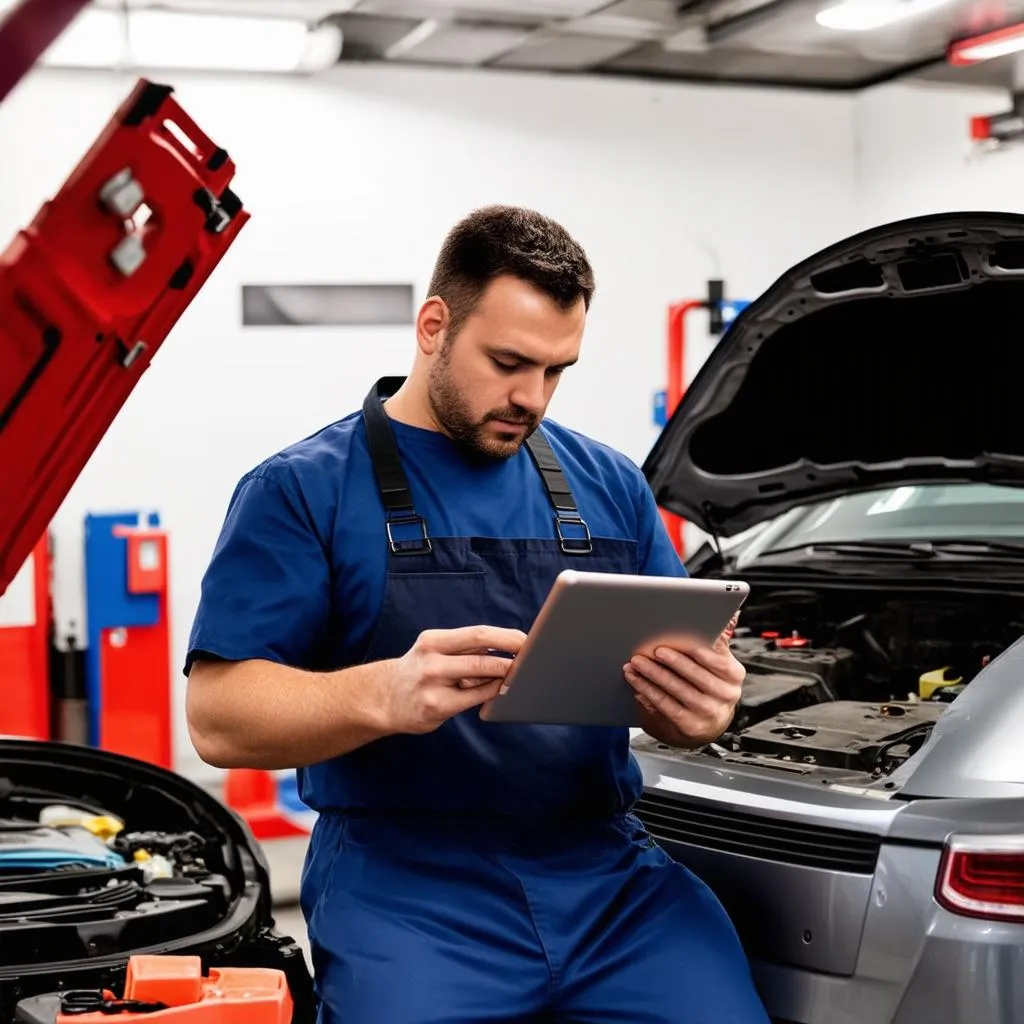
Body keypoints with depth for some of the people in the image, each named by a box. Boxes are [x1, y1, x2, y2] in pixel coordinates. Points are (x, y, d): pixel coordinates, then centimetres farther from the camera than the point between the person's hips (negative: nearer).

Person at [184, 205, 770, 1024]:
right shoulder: (305, 491, 0)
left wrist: (700, 706, -9)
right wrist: (384, 695, -26)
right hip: (403, 888, -3)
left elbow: (682, 678, 17)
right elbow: (220, 718, -7)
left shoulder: (609, 486, 14)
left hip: (611, 876, 4)